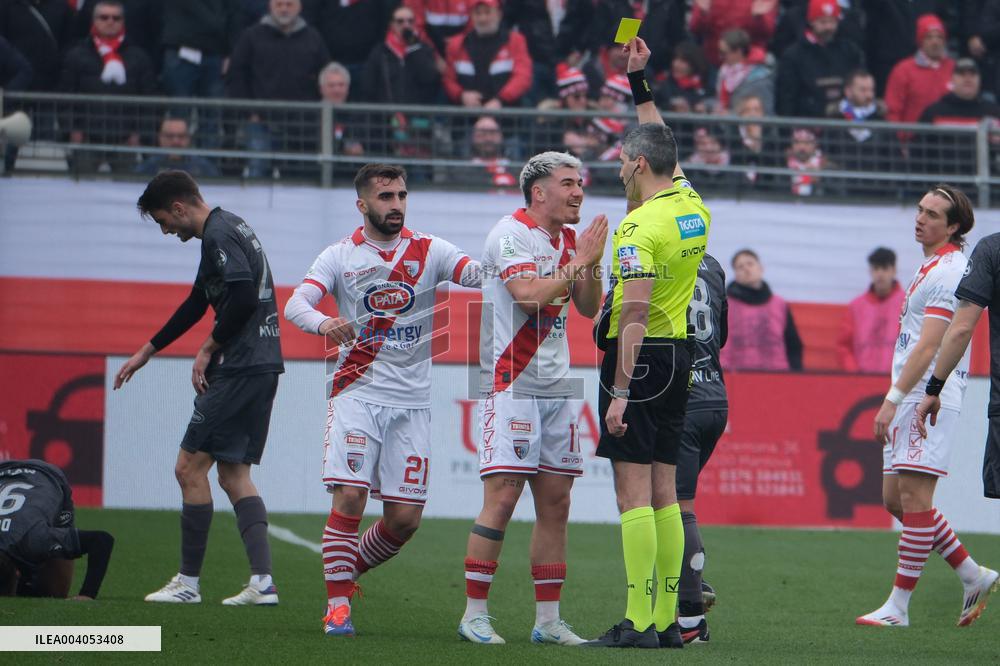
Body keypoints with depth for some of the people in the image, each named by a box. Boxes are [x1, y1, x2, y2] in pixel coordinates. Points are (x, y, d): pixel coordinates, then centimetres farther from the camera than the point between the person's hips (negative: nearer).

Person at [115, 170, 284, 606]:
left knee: (190, 467, -3)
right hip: (263, 367, 10)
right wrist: (147, 351, 35)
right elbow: (198, 303, 30)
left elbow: (243, 296, -25)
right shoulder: (230, 228, 21)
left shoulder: (217, 235, -11)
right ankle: (262, 581, 1)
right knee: (233, 473, 11)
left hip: (239, 369, -10)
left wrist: (209, 349, -12)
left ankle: (188, 582, 1)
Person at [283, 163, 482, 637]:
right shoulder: (340, 257, 3)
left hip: (411, 402, 2)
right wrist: (323, 324, -34)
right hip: (357, 394, -2)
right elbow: (295, 304, -11)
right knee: (349, 497, -16)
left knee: (404, 518, 0)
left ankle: (347, 571, 26)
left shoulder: (429, 252, 6)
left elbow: (480, 275, -9)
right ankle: (337, 604, -5)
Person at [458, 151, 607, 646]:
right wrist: (580, 262, -14)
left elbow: (589, 308, 12)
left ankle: (548, 619, 10)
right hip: (510, 384, -8)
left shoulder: (569, 239, 14)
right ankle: (474, 614, -7)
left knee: (555, 503, 6)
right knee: (502, 498, -12)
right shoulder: (510, 235, -9)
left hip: (557, 387, 8)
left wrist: (590, 263, -4)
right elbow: (530, 295, -22)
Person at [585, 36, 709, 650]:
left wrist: (621, 392, -23)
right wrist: (640, 82, 31)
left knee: (634, 493, -9)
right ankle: (667, 620, 9)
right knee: (664, 493, 9)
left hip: (642, 357, -8)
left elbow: (635, 314, -22)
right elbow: (663, 148, 28)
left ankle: (638, 622, -12)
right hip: (680, 357, 8)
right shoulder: (692, 206, 8)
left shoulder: (640, 227, -16)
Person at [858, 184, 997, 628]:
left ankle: (898, 606, -9)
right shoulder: (931, 267, 20)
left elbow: (928, 345, -19)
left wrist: (893, 398, -22)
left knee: (915, 498, -9)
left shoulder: (949, 271, -12)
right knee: (896, 499, 10)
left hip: (930, 399, -11)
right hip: (913, 398, 11)